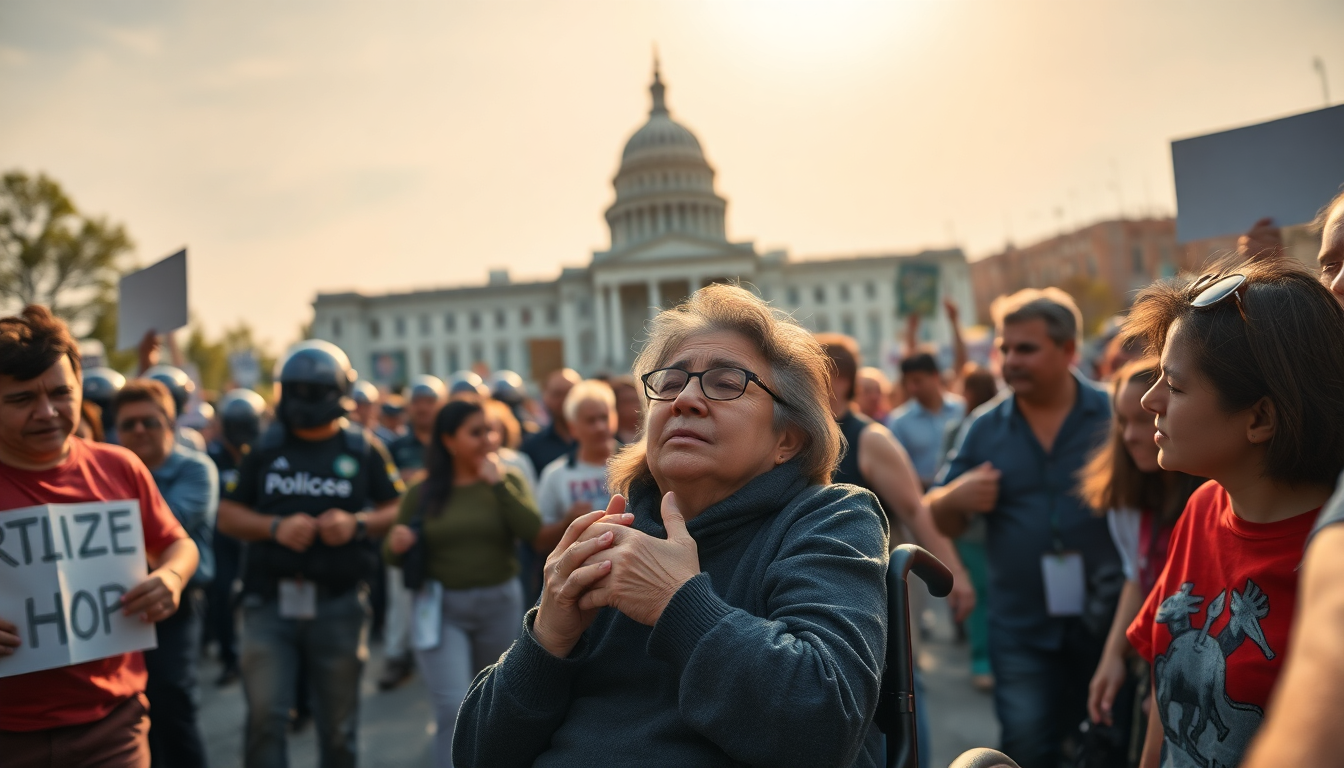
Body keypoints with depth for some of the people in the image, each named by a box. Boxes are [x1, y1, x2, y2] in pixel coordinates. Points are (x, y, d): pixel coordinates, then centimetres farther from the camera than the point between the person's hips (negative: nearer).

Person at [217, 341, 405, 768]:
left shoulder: (363, 450, 4)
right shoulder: (265, 448, 8)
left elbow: (398, 510, 5)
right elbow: (228, 516, 8)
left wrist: (358, 523, -14)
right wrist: (275, 527, -10)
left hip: (340, 602, 0)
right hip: (270, 600, 1)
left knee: (338, 720, 10)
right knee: (264, 714, -4)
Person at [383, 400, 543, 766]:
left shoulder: (506, 481, 0)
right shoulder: (421, 493, -1)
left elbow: (532, 529, -17)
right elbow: (393, 556, 5)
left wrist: (497, 481, -18)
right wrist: (395, 546, -18)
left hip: (500, 603, 2)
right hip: (442, 608, -1)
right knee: (453, 707, -11)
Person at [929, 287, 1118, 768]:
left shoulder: (1113, 414, -5)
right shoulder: (985, 428, 1)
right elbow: (937, 523, 5)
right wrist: (955, 498, -18)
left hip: (1107, 620, 0)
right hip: (1022, 629, 1)